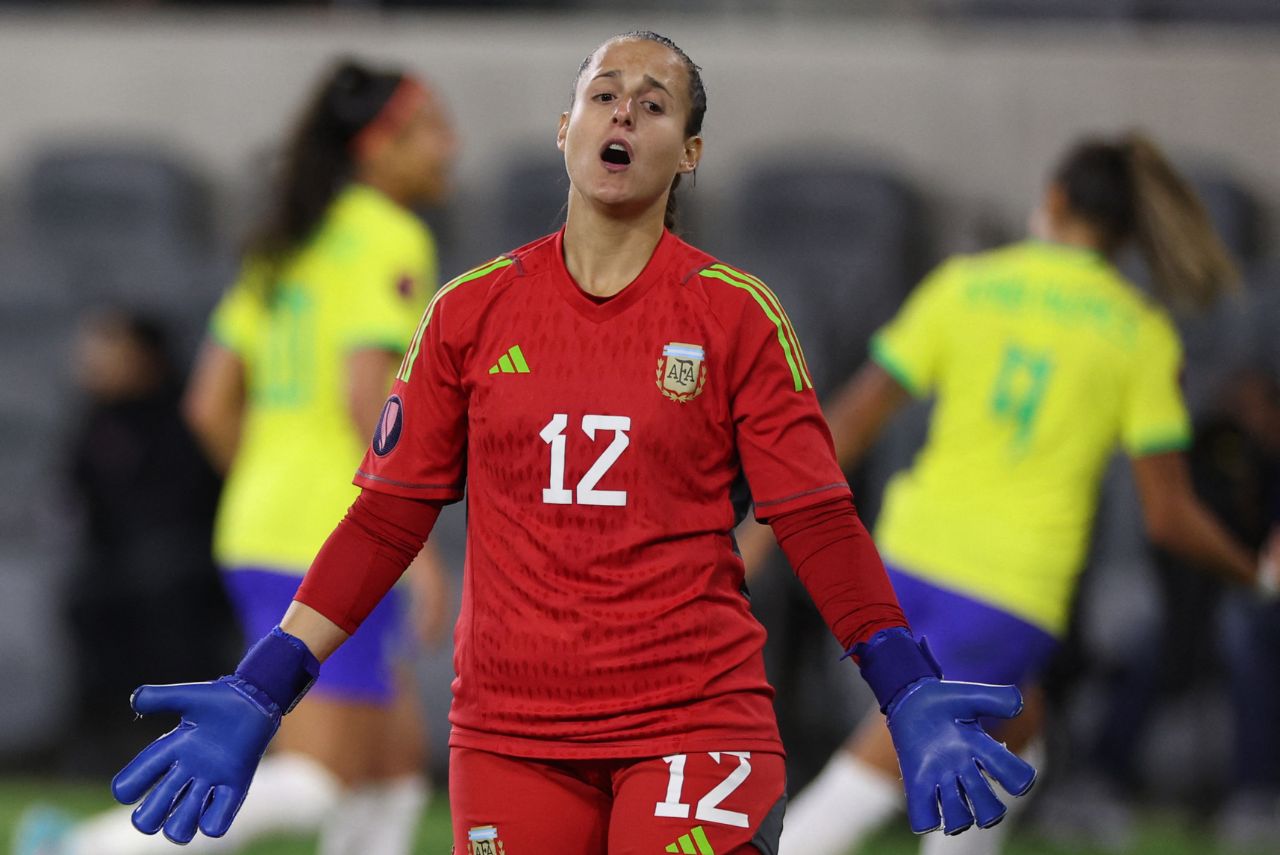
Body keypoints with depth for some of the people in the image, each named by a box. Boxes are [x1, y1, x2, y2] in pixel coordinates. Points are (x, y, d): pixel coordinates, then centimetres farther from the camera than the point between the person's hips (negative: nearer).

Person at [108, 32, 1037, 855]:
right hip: (508, 732, 2)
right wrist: (257, 697, 1)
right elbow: (388, 517, 8)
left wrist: (911, 699, -11)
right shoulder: (473, 311, 6)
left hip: (697, 720, -2)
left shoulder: (736, 315, 1)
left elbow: (818, 519, 0)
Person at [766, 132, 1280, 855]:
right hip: (1019, 590, -4)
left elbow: (851, 421, 1)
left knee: (1015, 729, 29)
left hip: (914, 556, 4)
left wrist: (767, 526, 8)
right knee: (874, 777, 0)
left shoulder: (964, 285, 4)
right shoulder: (1143, 334, -2)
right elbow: (1169, 515, -4)